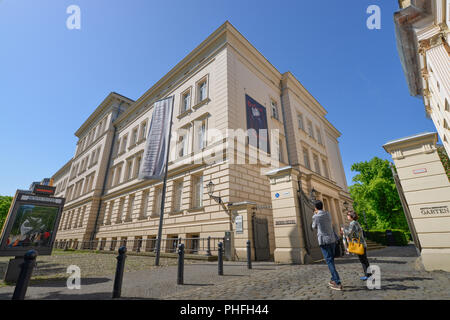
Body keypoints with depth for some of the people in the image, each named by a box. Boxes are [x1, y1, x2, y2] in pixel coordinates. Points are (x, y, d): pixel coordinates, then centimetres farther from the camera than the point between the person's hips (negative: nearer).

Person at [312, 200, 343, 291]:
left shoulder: (315, 217, -11)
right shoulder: (328, 214, 5)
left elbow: (314, 227, 8)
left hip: (324, 241, -6)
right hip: (332, 239, 6)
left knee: (329, 262, -2)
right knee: (331, 260, 17)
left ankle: (338, 283, -5)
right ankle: (333, 280, 26)